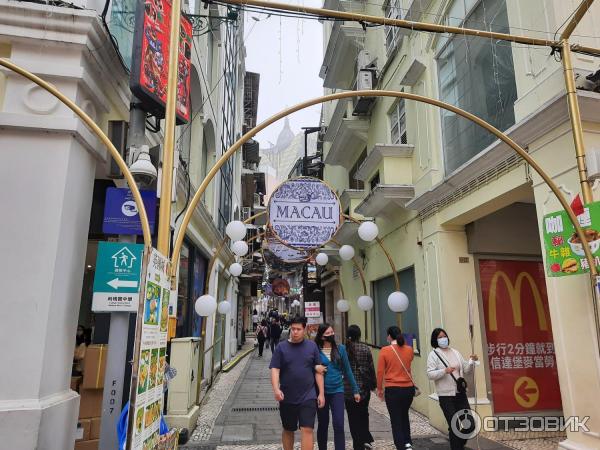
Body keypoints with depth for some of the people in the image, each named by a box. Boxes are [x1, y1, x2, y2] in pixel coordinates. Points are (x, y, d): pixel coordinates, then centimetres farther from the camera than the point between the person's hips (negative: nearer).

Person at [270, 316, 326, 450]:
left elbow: (318, 371, 4)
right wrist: (276, 389, -22)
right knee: (288, 430, 16)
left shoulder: (312, 346, 1)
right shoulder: (281, 347, -1)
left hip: (308, 397, -1)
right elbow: (275, 370, -6)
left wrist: (321, 393, 2)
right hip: (287, 398, 1)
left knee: (307, 430, -6)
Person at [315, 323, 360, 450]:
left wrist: (355, 390, 7)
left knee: (338, 425, -8)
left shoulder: (340, 349, 0)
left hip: (337, 390, 1)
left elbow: (347, 370, 6)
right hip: (321, 392, 0)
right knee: (323, 425, 13)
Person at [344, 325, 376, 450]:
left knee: (353, 417, 9)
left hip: (348, 388, -1)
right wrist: (373, 383, 10)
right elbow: (371, 368, -2)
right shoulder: (365, 349, -6)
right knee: (363, 414, 21)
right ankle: (366, 439, 15)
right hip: (364, 387, 1)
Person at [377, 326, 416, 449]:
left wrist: (379, 388, 5)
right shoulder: (409, 350, -1)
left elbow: (380, 371, -7)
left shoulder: (385, 351, -10)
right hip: (408, 388, 4)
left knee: (396, 419, 9)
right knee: (404, 415, 25)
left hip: (393, 389, -4)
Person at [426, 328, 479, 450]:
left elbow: (465, 370, 15)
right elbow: (430, 374, -11)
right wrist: (445, 371, -24)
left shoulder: (455, 352, 12)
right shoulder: (434, 354, -4)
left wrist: (472, 362, -3)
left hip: (460, 393, 5)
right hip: (446, 395, -5)